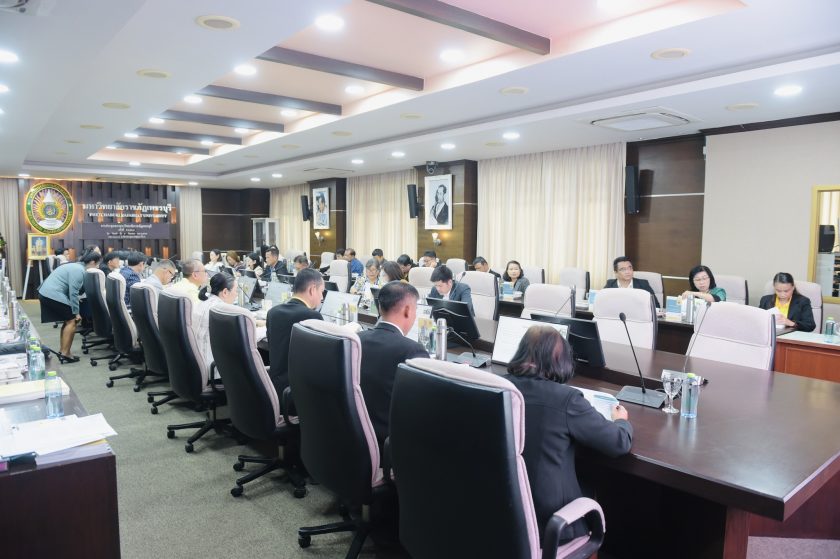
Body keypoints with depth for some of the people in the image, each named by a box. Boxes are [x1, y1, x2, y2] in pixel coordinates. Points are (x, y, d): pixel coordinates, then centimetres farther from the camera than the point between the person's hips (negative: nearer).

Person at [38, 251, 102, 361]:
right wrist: (76, 312, -13)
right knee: (72, 321, -7)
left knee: (68, 320, 16)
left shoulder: (78, 267, 17)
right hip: (53, 295, -11)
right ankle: (65, 354, -6)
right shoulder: (79, 270, -15)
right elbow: (73, 293, -18)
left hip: (46, 292, 11)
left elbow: (77, 289, 25)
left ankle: (62, 350, 22)